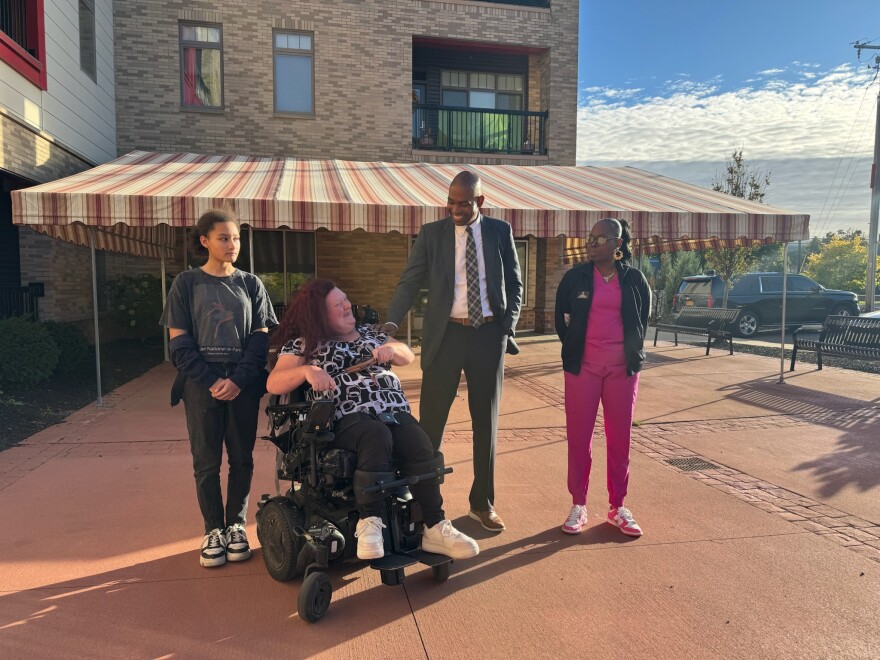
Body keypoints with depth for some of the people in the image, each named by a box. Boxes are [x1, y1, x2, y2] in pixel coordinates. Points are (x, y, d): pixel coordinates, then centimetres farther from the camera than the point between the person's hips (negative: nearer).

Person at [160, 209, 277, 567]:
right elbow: (179, 342, -2)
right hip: (202, 384, -1)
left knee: (241, 458, 6)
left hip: (243, 385, 2)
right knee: (206, 461, 3)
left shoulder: (251, 283, 8)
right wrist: (211, 381, -12)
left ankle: (236, 525, 20)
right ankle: (213, 530, 16)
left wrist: (238, 380, -11)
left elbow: (260, 337, 2)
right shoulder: (187, 283, 3)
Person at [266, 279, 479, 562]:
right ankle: (369, 523, -27)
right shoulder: (302, 343, 10)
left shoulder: (367, 331, 24)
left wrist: (391, 348, -1)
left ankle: (435, 529, -19)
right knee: (377, 436, -38)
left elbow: (408, 356, 23)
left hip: (394, 411, 4)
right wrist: (306, 370, -22)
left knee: (422, 451, -26)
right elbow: (274, 384, -1)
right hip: (347, 418, -4)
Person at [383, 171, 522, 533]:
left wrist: (508, 327, -3)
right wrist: (391, 321, -20)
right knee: (431, 420, 0)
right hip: (446, 334, -1)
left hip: (489, 334, 2)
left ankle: (482, 502, 26)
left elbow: (514, 283, 9)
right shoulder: (431, 233, 1)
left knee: (486, 421, 11)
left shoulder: (500, 231, 5)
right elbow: (410, 281, -4)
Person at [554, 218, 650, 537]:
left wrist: (632, 353, 9)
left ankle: (618, 507, 20)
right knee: (579, 437, 3)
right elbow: (561, 318, 10)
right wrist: (573, 348, 10)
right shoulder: (575, 277, 1)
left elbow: (643, 319, 13)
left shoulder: (634, 278, 2)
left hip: (622, 369, 1)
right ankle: (578, 506, 15)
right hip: (582, 367, 0)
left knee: (619, 438, 7)